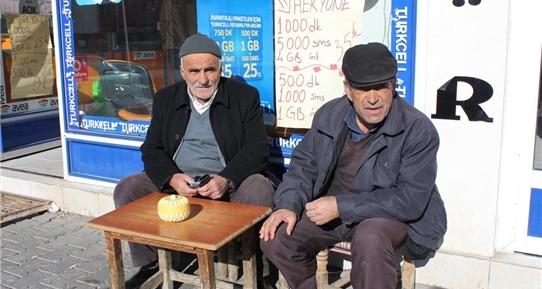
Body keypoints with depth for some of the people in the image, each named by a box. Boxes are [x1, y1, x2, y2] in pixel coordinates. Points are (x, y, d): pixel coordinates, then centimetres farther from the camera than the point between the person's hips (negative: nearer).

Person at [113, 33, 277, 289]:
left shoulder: (245, 96, -3)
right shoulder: (165, 98, 6)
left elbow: (257, 148, -10)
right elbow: (151, 149, 2)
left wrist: (226, 179, -27)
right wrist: (172, 177, -20)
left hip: (230, 182, -3)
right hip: (178, 181, 4)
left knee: (259, 191, -32)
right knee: (126, 190, -11)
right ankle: (148, 265, 7)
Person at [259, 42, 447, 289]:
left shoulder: (418, 129, -17)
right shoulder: (328, 115, -2)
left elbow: (411, 199, -22)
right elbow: (304, 165, 6)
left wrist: (341, 206, -26)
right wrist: (288, 205, -15)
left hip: (391, 215, -4)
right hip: (330, 208, 5)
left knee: (369, 239, -37)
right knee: (274, 238, -11)